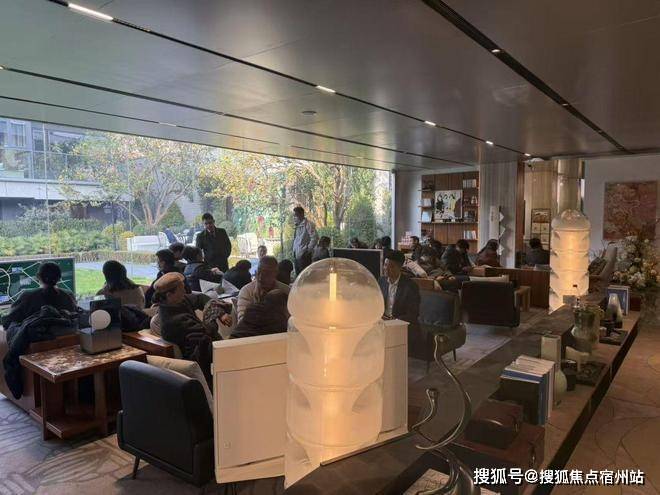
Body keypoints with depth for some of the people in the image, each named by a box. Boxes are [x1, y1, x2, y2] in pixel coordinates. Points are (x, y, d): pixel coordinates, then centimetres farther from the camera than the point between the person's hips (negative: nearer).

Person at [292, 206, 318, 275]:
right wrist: (294, 252, 16)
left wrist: (308, 250, -16)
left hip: (304, 256, -9)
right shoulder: (298, 226, 17)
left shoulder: (308, 224, -10)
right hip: (296, 256, 9)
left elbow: (315, 238, -17)